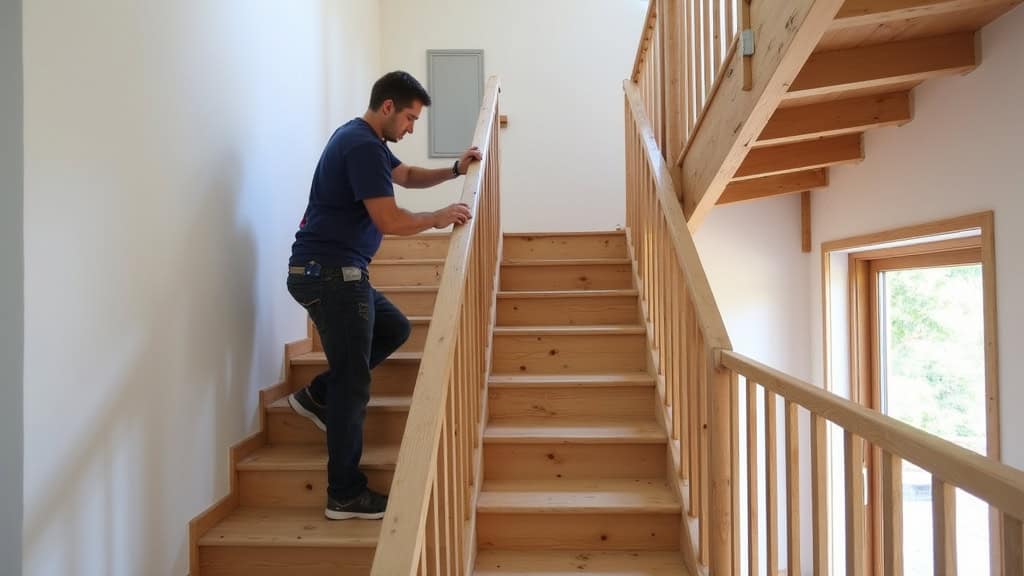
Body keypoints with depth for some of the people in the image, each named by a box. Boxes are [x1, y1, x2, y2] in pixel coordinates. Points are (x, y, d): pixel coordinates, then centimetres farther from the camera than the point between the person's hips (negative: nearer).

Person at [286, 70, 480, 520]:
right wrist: (439, 218, -8)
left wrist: (453, 170, 15)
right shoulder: (362, 146, -16)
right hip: (331, 273, -10)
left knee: (394, 329, 21)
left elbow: (407, 175, 29)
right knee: (353, 384, -4)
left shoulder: (364, 139, 17)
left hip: (334, 272, 10)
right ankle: (346, 496, 7)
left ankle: (317, 396, 23)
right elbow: (389, 220, -22)